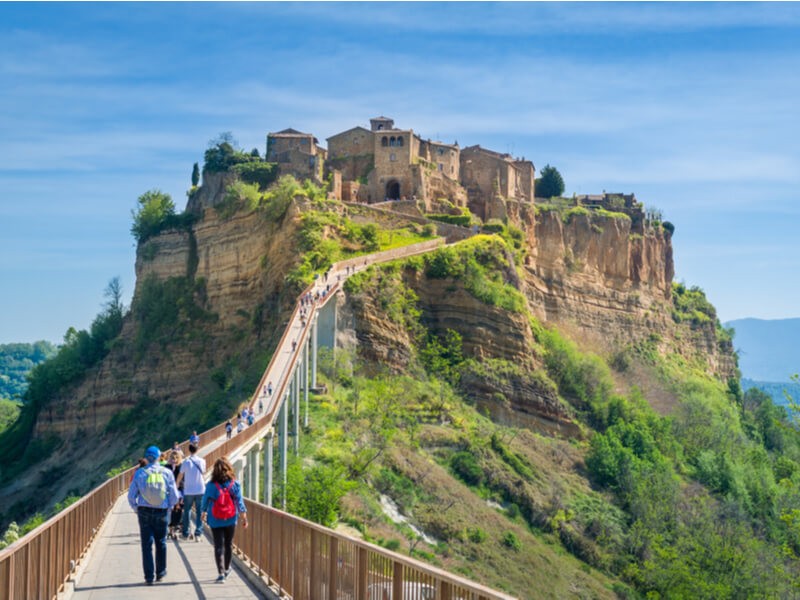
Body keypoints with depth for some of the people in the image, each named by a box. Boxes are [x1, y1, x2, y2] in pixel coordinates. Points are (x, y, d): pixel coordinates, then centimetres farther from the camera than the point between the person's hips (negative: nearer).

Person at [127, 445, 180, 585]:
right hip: (162, 512, 0)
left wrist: (136, 508, 12)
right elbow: (175, 496, -5)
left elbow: (131, 495, -4)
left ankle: (149, 576, 4)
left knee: (147, 544, 5)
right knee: (161, 542, 16)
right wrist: (169, 506, 13)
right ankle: (160, 573, 25)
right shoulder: (167, 473, -6)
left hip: (144, 512, 0)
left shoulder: (140, 473, -6)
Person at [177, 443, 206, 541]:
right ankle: (198, 534, -2)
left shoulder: (186, 462, -7)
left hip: (188, 491, -1)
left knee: (187, 511, 12)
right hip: (200, 490, 1)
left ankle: (185, 534, 16)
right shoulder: (202, 461, -2)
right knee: (199, 512, 5)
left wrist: (177, 484, 20)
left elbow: (180, 475, 2)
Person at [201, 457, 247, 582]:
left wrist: (204, 513, 19)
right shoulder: (235, 484, -6)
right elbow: (239, 502, -4)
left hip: (215, 521, -2)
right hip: (231, 520, 2)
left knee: (219, 546, 0)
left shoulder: (211, 485, -9)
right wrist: (244, 517, 2)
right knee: (228, 544, 18)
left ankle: (221, 573, -10)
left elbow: (206, 500, 2)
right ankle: (227, 569, 33)